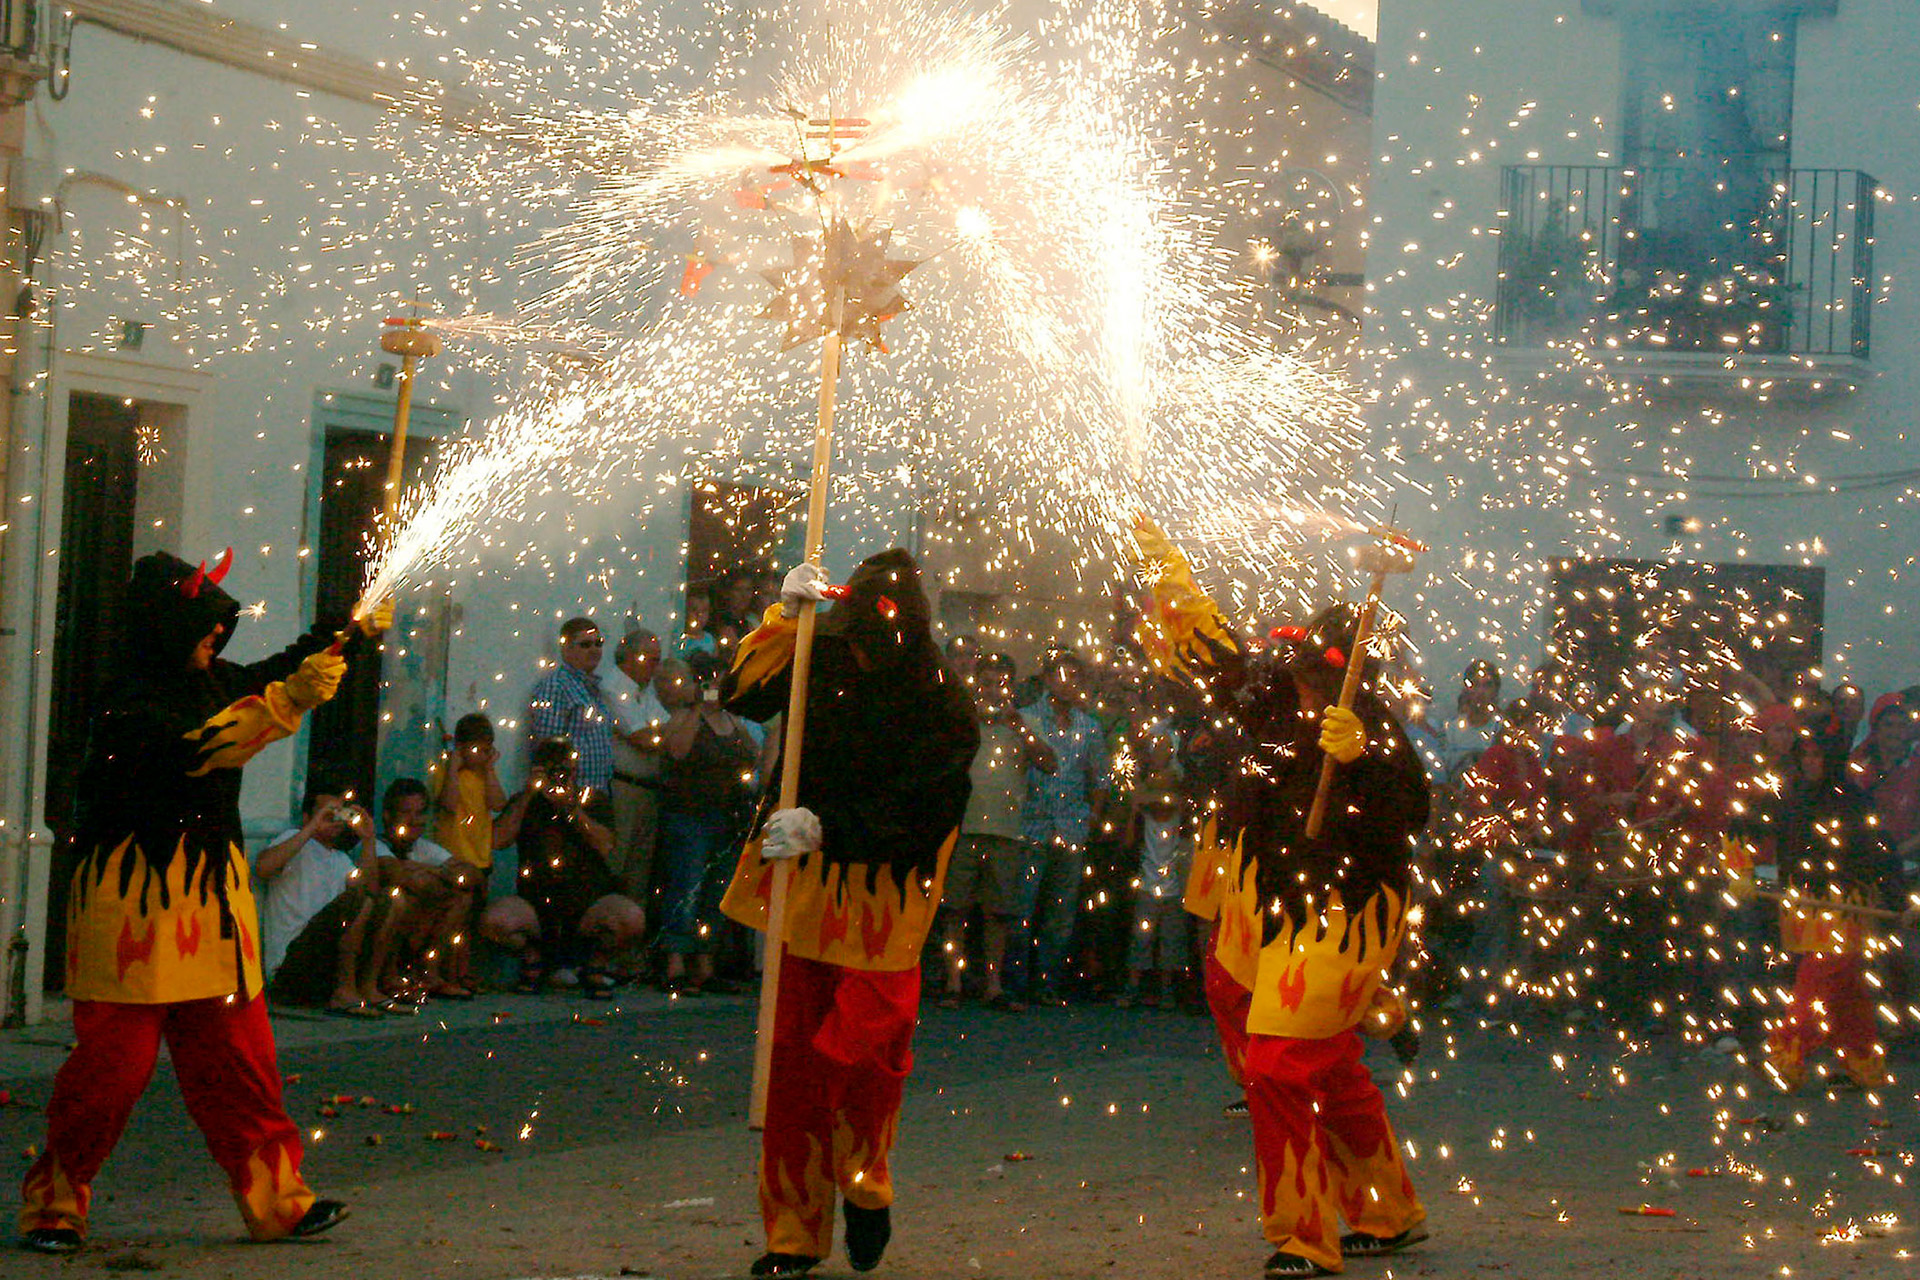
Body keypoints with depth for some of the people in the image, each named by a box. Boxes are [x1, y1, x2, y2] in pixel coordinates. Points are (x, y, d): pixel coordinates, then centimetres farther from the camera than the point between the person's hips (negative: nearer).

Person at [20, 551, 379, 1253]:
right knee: (115, 1056, -6)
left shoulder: (209, 681, 11)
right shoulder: (131, 701, -13)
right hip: (136, 898, -8)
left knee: (235, 1053, 7)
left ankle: (275, 1198, 11)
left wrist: (357, 632, 30)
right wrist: (289, 701, -32)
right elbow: (195, 748, -29)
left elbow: (277, 670, 30)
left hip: (212, 892, 8)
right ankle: (53, 1203, 7)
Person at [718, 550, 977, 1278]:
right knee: (795, 1065, 4)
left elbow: (914, 813, -14)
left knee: (863, 1059, -5)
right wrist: (786, 617, -2)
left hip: (879, 913, -3)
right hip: (805, 897, 4)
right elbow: (743, 693, 10)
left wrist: (824, 828, -22)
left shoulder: (942, 712, -11)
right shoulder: (825, 666, 0)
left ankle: (864, 1191, 25)